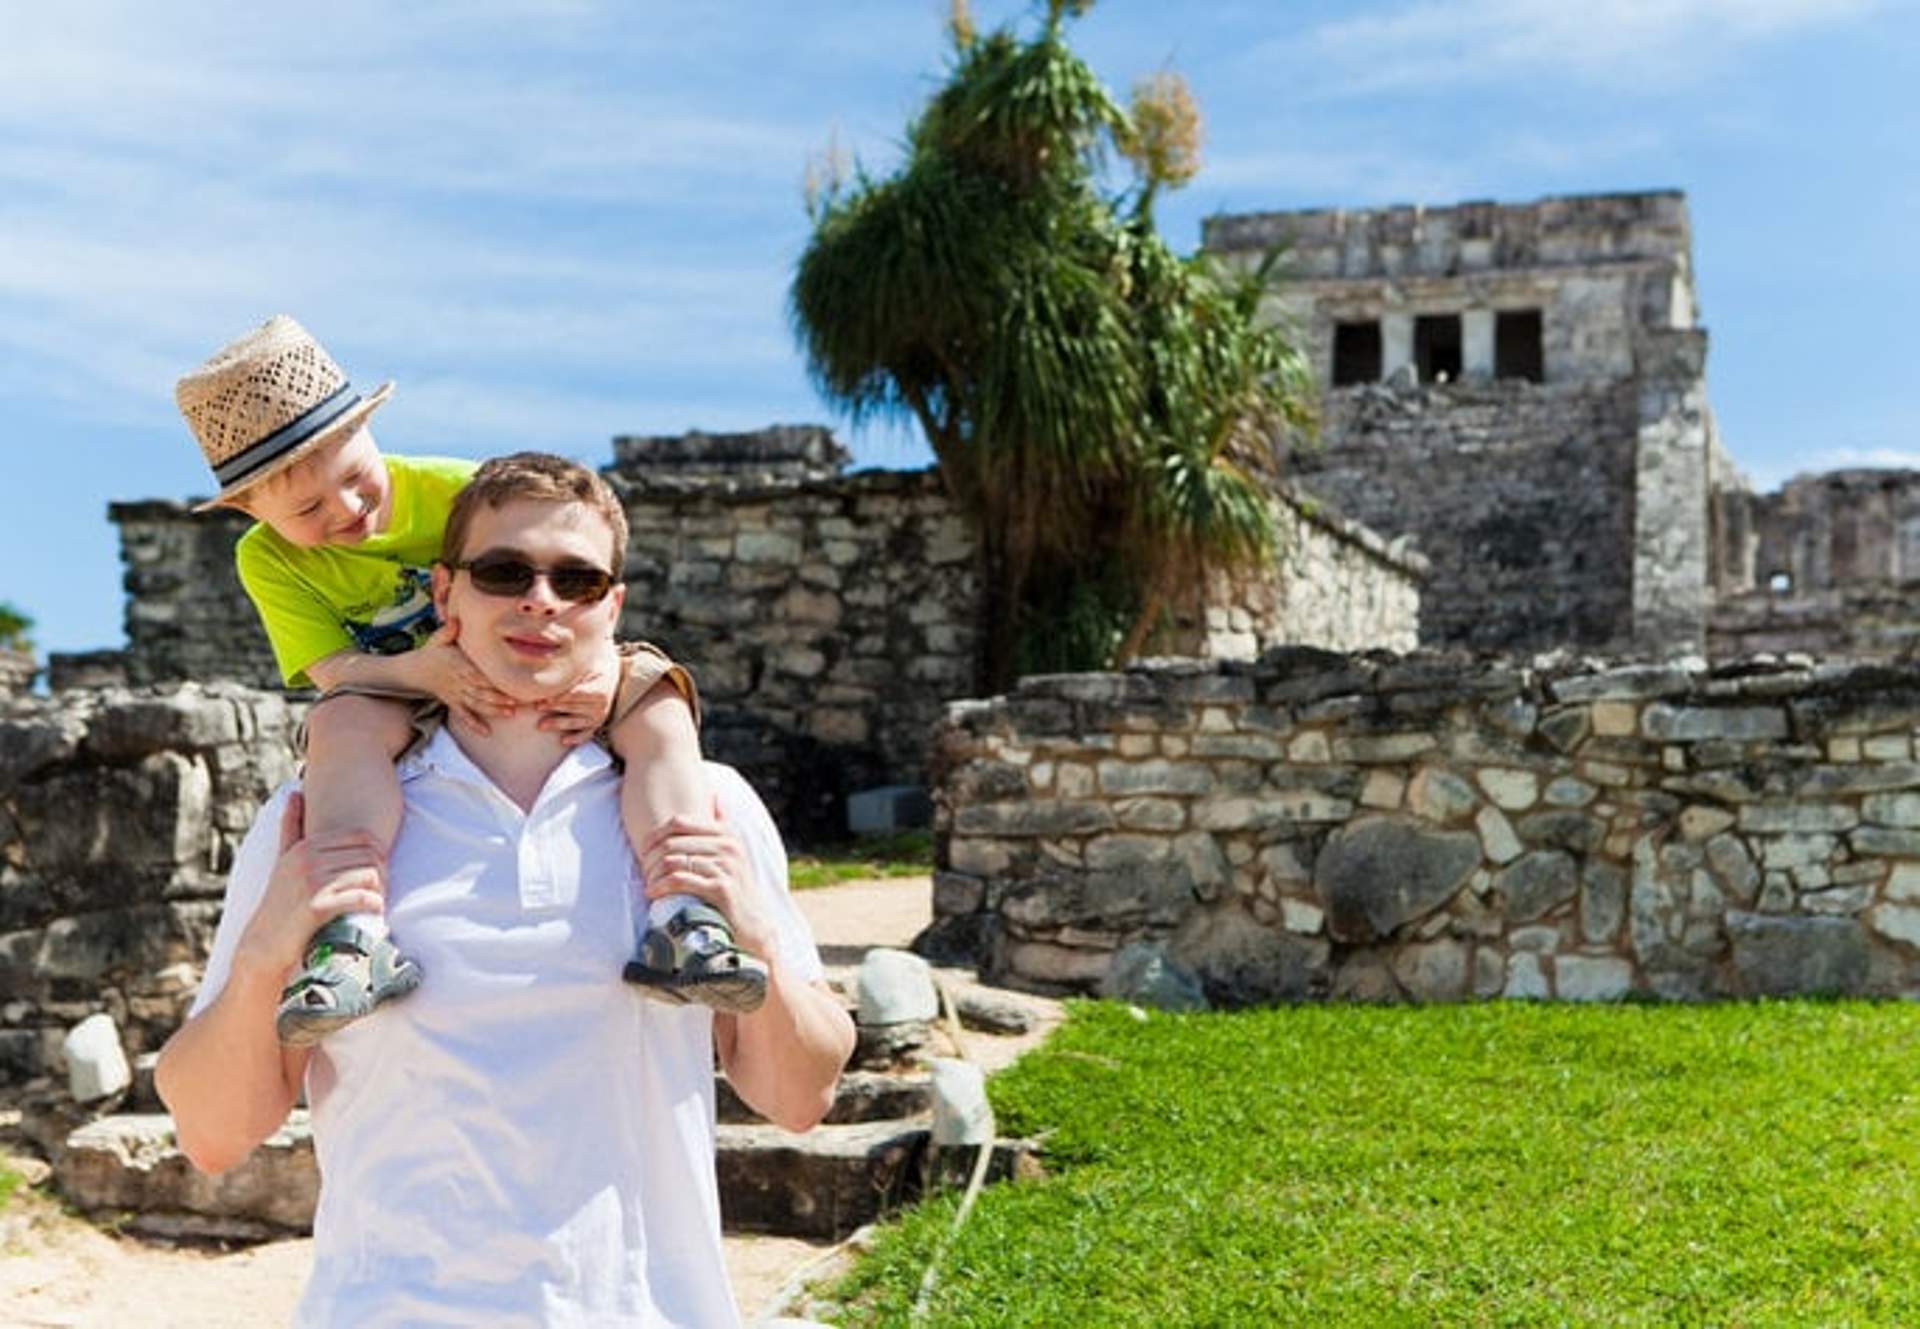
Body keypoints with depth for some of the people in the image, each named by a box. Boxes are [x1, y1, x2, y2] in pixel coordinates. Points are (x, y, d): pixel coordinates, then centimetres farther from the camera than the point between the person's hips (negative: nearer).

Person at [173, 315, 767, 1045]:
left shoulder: (456, 490, -7)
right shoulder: (269, 560, -3)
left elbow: (570, 582, -10)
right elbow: (333, 670, -13)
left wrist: (604, 668, -31)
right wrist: (419, 670, -36)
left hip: (536, 697, 1)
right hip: (405, 715, 0)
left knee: (655, 698, -27)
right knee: (342, 721, -35)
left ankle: (679, 918, -44)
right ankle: (354, 935, -52)